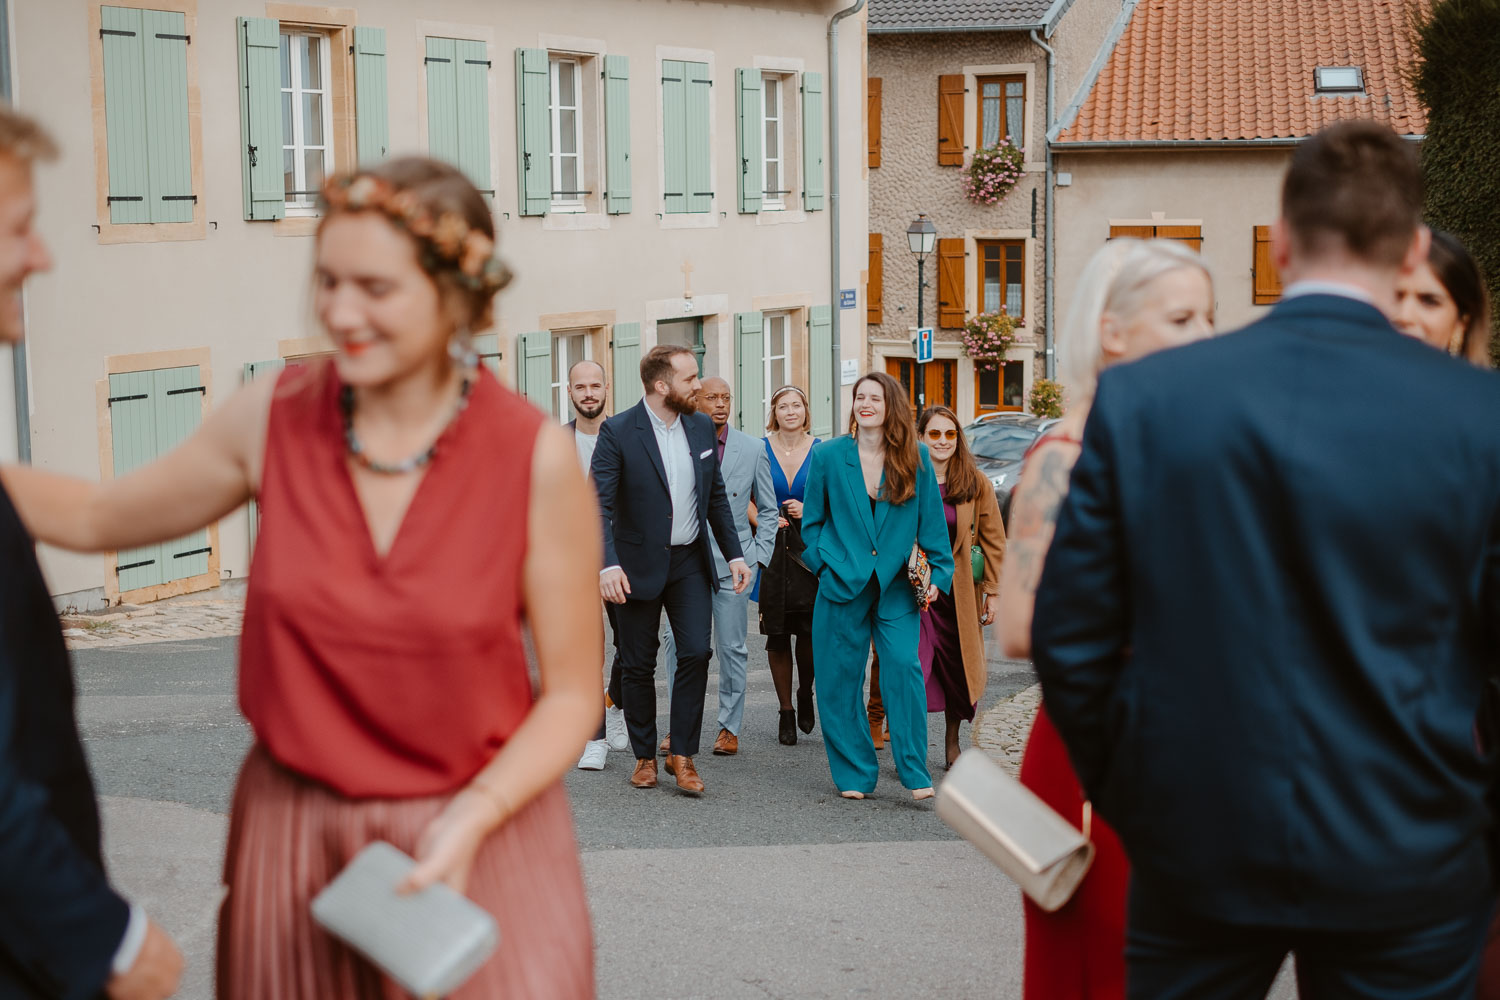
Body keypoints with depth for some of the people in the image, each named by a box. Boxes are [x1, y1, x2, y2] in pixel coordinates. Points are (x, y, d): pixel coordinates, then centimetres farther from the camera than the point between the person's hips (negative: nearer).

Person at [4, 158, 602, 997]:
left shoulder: (536, 456, -13)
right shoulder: (276, 419, -5)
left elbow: (572, 691, -7)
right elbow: (96, 517, 11)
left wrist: (473, 818, -19)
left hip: (479, 840, -2)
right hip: (291, 831, 3)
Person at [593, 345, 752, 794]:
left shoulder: (701, 427, 4)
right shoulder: (617, 432, -12)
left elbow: (717, 497, 13)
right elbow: (600, 504, -16)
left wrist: (735, 554, 6)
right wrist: (608, 564, -28)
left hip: (691, 562, 4)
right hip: (640, 566, -3)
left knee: (696, 653, -7)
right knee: (638, 665, 6)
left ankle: (682, 755, 4)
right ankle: (644, 755, 20)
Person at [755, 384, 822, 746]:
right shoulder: (760, 449, 3)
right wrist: (765, 520, -8)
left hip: (810, 550, -1)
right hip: (772, 551, 1)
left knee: (810, 631, -10)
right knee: (777, 635, 2)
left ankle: (806, 694, 19)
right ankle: (786, 712, 16)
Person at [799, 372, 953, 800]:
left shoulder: (916, 458, 4)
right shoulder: (828, 456, 3)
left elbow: (931, 519, 6)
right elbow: (813, 520, 11)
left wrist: (938, 572, 1)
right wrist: (823, 566, 3)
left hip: (896, 587, -1)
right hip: (843, 584, 1)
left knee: (904, 667, -13)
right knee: (841, 678, 2)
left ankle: (915, 771, -4)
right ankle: (854, 773, 14)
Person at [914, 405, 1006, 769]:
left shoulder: (976, 484, 1)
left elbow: (993, 541, 4)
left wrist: (994, 592, 0)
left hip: (960, 594, 2)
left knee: (957, 667, 10)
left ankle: (952, 742, 27)